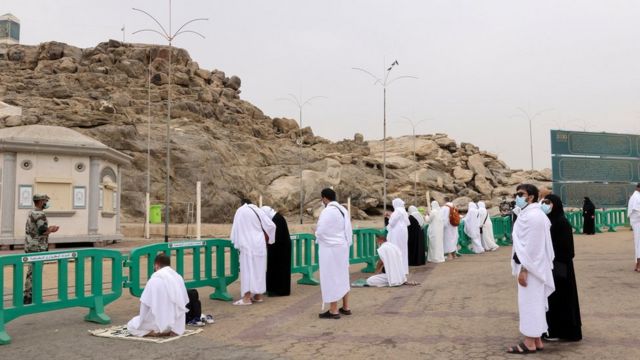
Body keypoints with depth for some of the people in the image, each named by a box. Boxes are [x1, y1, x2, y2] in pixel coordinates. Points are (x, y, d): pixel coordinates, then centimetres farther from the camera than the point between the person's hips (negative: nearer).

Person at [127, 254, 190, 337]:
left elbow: (145, 303, -12)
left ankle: (158, 332, -5)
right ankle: (172, 331, 7)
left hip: (161, 322, -5)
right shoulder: (179, 278, 3)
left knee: (131, 325, 18)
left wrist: (143, 320, 4)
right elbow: (184, 302, 5)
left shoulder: (154, 279, -13)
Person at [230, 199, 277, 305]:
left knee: (247, 269, -5)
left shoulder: (239, 211, 3)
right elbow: (271, 225, 4)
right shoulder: (257, 210, 8)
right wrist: (267, 239, 17)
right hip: (259, 243, 3)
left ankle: (247, 298, -11)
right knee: (259, 268, 10)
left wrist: (236, 243, 10)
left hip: (247, 244, -3)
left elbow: (235, 228, 1)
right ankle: (258, 295, 14)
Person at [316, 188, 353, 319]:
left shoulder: (327, 211, -17)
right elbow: (348, 229, 11)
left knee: (331, 278, -2)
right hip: (342, 246, 9)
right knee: (342, 276, 15)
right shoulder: (343, 209, 9)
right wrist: (346, 242, 13)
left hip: (330, 248, -8)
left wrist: (317, 235, 2)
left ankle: (333, 311, 3)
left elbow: (320, 231, -19)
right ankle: (346, 307, 22)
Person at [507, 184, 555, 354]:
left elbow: (530, 246, -23)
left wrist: (523, 269, -21)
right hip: (536, 265, 10)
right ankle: (537, 340, 21)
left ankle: (530, 342, 4)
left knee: (528, 302, -3)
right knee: (535, 302, 13)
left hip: (529, 267, -10)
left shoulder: (530, 216, -19)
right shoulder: (536, 214, 14)